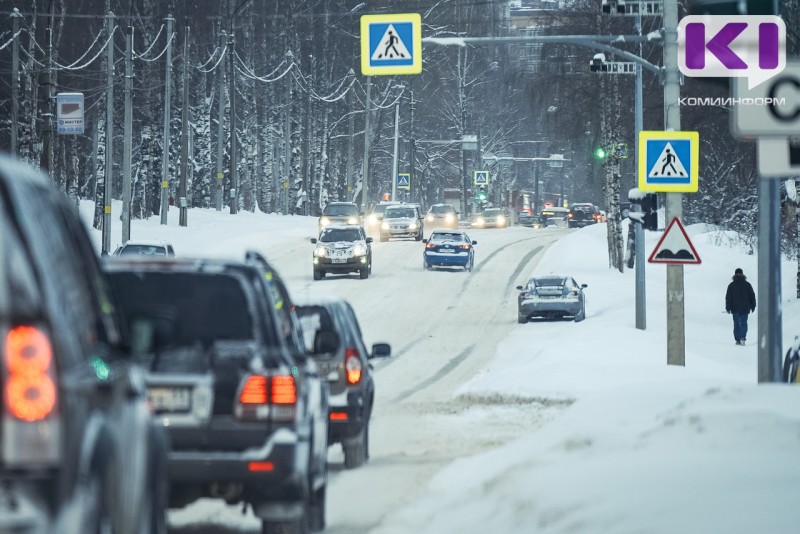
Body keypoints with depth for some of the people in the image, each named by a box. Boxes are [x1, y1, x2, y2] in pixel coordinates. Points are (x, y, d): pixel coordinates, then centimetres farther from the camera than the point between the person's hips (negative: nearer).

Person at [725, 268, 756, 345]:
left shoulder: (731, 285, -1)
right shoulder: (747, 284, 0)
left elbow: (728, 297, 0)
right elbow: (752, 296, 6)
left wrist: (728, 308, 6)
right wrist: (753, 306, 15)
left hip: (735, 309, 0)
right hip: (745, 308, 0)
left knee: (736, 324, 9)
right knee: (744, 323, 1)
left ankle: (737, 339, 6)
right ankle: (742, 337, -20)